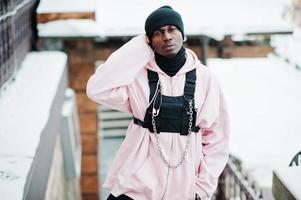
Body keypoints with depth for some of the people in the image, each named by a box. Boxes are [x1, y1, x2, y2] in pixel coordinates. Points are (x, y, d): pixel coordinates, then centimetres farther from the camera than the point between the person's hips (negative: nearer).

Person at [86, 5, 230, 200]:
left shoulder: (204, 77, -2)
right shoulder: (139, 74, -4)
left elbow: (217, 137, 3)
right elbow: (97, 90, -20)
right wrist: (139, 48, -13)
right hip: (137, 184, -1)